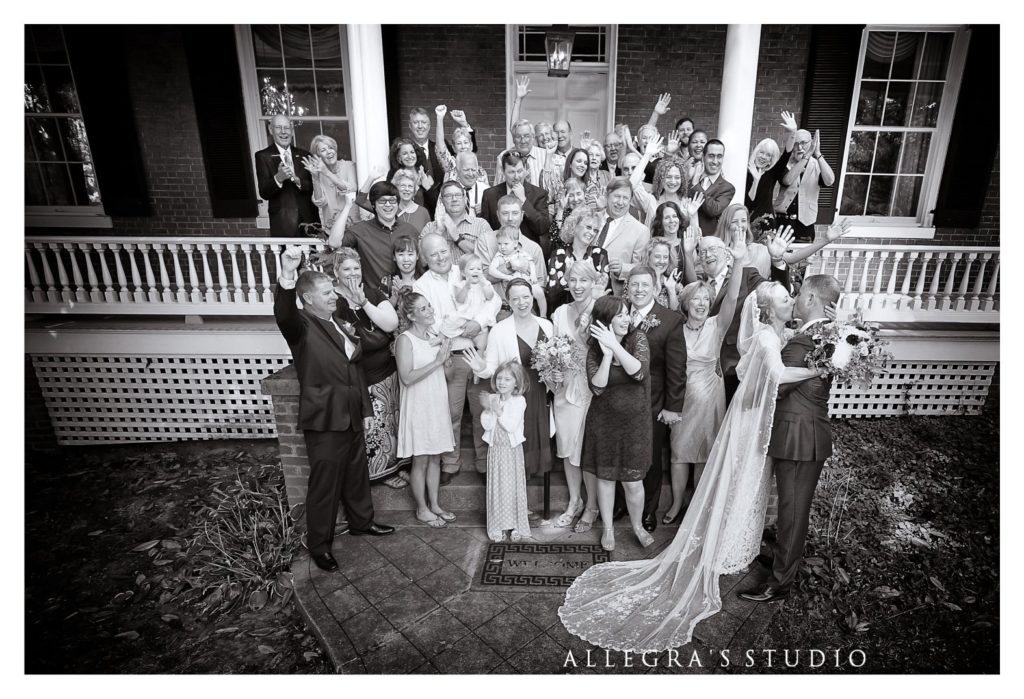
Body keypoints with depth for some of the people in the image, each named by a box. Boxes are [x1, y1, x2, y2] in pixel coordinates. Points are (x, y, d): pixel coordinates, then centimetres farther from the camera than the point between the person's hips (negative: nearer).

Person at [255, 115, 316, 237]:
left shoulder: (304, 155, 11)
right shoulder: (263, 156, 2)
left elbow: (314, 187, 5)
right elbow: (264, 193, -6)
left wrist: (297, 181, -15)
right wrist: (278, 178, -25)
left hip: (309, 218, 3)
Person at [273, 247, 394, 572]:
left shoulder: (341, 325, 11)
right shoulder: (301, 326, -11)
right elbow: (283, 313, -37)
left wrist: (366, 409, 14)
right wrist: (287, 275, -54)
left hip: (351, 417, 7)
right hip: (324, 420, -7)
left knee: (357, 473, 23)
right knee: (324, 484, 6)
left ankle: (361, 521, 44)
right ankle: (318, 545, 25)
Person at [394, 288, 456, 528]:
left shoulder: (434, 335, 7)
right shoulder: (405, 339, -14)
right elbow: (407, 377, -20)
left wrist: (446, 353, -6)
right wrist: (437, 361, -21)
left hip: (437, 404, 7)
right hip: (418, 407, -6)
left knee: (435, 458, 14)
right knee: (420, 461, 6)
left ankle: (434, 504, 28)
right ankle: (422, 509, 21)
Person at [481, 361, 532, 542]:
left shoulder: (519, 401, -11)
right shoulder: (492, 399, -2)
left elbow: (511, 426, -19)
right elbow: (486, 425, -7)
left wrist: (498, 411, -24)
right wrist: (488, 410, -21)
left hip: (512, 450, -3)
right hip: (495, 449, 3)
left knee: (513, 486, 6)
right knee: (496, 487, 9)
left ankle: (516, 525, 21)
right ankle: (497, 526, 21)